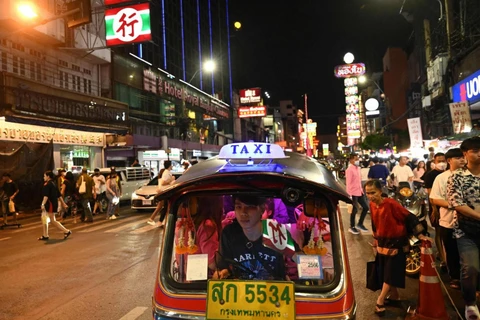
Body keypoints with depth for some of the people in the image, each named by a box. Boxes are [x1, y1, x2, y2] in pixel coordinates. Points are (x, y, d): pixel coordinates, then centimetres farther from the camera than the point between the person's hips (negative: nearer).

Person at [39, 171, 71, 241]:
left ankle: (66, 231, -4)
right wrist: (63, 203, 21)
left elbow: (46, 196, -23)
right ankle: (45, 235, 19)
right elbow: (59, 195, 17)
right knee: (43, 218, 15)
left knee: (53, 221, -4)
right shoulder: (53, 184, 14)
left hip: (50, 204, -10)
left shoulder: (47, 185, -13)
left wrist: (43, 204, -27)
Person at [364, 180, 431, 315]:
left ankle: (380, 300, 8)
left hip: (395, 242, -7)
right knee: (384, 272, 16)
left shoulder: (390, 203, -25)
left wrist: (420, 235, -24)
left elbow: (409, 217, -22)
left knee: (391, 272, 0)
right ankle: (394, 295, 34)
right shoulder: (372, 205, -3)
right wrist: (376, 241, 18)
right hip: (382, 242, 7)